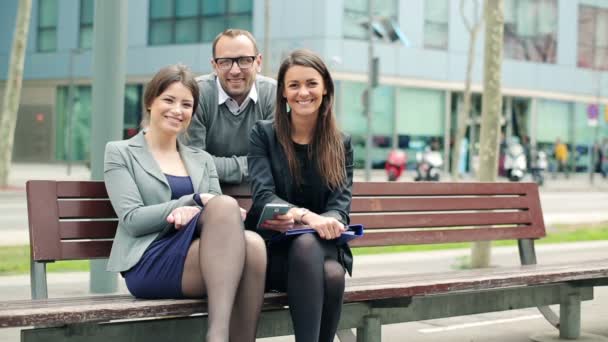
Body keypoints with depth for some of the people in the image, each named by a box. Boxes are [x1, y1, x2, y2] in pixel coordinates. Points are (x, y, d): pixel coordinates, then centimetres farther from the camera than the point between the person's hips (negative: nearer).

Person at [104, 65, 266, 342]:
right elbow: (132, 220, -2)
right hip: (149, 263, -4)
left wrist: (194, 213, -13)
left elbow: (218, 212, 11)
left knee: (251, 244, -34)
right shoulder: (121, 153, 12)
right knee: (226, 205, -32)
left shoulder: (202, 160, 25)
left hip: (202, 259, 4)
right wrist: (195, 200, -10)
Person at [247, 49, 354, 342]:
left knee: (332, 274, -36)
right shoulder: (263, 135, 5)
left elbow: (341, 204, -1)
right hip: (274, 247, -2)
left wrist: (293, 218, -24)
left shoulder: (341, 144, 11)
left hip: (324, 245, 2)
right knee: (305, 245, -38)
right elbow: (263, 196, -9)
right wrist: (307, 216, -31)